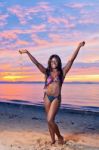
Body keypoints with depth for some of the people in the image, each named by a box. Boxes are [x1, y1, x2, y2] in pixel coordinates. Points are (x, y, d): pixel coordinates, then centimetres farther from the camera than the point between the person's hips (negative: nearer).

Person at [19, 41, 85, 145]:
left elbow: (71, 60, -6)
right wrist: (27, 52, -10)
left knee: (50, 120, -10)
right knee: (49, 120, 10)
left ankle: (60, 137, 13)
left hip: (56, 98, -3)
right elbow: (36, 63, -3)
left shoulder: (62, 72, -1)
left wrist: (78, 47, -10)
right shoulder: (47, 72, 4)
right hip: (47, 97, 3)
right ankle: (53, 140, 24)